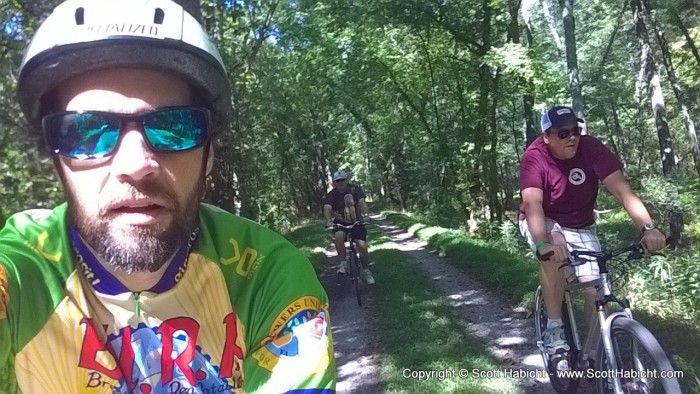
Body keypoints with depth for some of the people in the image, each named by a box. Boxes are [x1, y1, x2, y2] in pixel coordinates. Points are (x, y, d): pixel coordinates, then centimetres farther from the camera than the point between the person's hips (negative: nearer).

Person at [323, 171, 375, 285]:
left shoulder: (354, 189, -12)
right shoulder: (332, 194, -10)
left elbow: (362, 201, -28)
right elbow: (327, 208, -26)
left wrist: (365, 214, -48)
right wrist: (329, 221, -47)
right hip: (340, 223, 0)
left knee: (362, 246, -14)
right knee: (338, 236, -33)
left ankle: (366, 271, 10)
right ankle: (343, 264, -16)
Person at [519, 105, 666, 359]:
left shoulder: (591, 148, -20)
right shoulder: (534, 157, -25)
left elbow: (621, 189, -28)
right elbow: (532, 203, -38)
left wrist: (648, 228, -43)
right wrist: (544, 243, -55)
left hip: (581, 227, 3)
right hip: (543, 223, -2)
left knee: (596, 291, -10)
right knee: (554, 249, -37)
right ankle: (554, 328, -22)